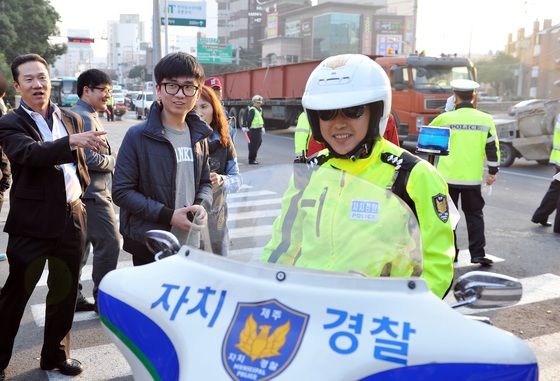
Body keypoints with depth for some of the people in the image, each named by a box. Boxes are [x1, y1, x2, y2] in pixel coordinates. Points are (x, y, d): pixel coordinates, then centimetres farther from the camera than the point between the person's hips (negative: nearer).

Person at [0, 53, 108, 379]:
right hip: (32, 223, -5)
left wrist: (80, 188, 7)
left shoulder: (71, 119, 10)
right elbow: (31, 153, -27)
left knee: (65, 292, 15)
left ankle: (56, 354, 32)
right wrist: (71, 141, -41)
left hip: (71, 218, 5)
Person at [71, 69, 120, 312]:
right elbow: (90, 159, -23)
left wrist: (107, 159, 9)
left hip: (82, 194, 11)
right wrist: (114, 161, -6)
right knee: (109, 243, -4)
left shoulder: (78, 115, 17)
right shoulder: (85, 118, -15)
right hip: (93, 194, -11)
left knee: (80, 246, 14)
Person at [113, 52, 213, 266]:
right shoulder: (138, 136, -9)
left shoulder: (199, 137, 7)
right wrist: (167, 215, -17)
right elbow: (121, 191, -10)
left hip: (192, 244, 5)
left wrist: (202, 205, -5)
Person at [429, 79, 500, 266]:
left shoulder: (445, 118, -7)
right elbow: (493, 148, 3)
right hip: (473, 178, 2)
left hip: (448, 176, -1)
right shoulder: (486, 120, -1)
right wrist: (493, 172, 13)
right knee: (474, 215, 13)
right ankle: (478, 253, 10)